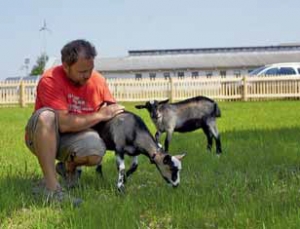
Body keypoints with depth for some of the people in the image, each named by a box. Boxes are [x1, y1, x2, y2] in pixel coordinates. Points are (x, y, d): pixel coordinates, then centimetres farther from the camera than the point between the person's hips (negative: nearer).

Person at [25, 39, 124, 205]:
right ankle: (51, 186, -35)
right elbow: (64, 124, -29)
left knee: (97, 150, -32)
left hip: (71, 140, 3)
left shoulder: (98, 81, -8)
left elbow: (112, 112, 7)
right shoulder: (50, 80, -23)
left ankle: (68, 166, 4)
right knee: (46, 116, -37)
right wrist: (101, 115, -23)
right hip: (43, 137, -3)